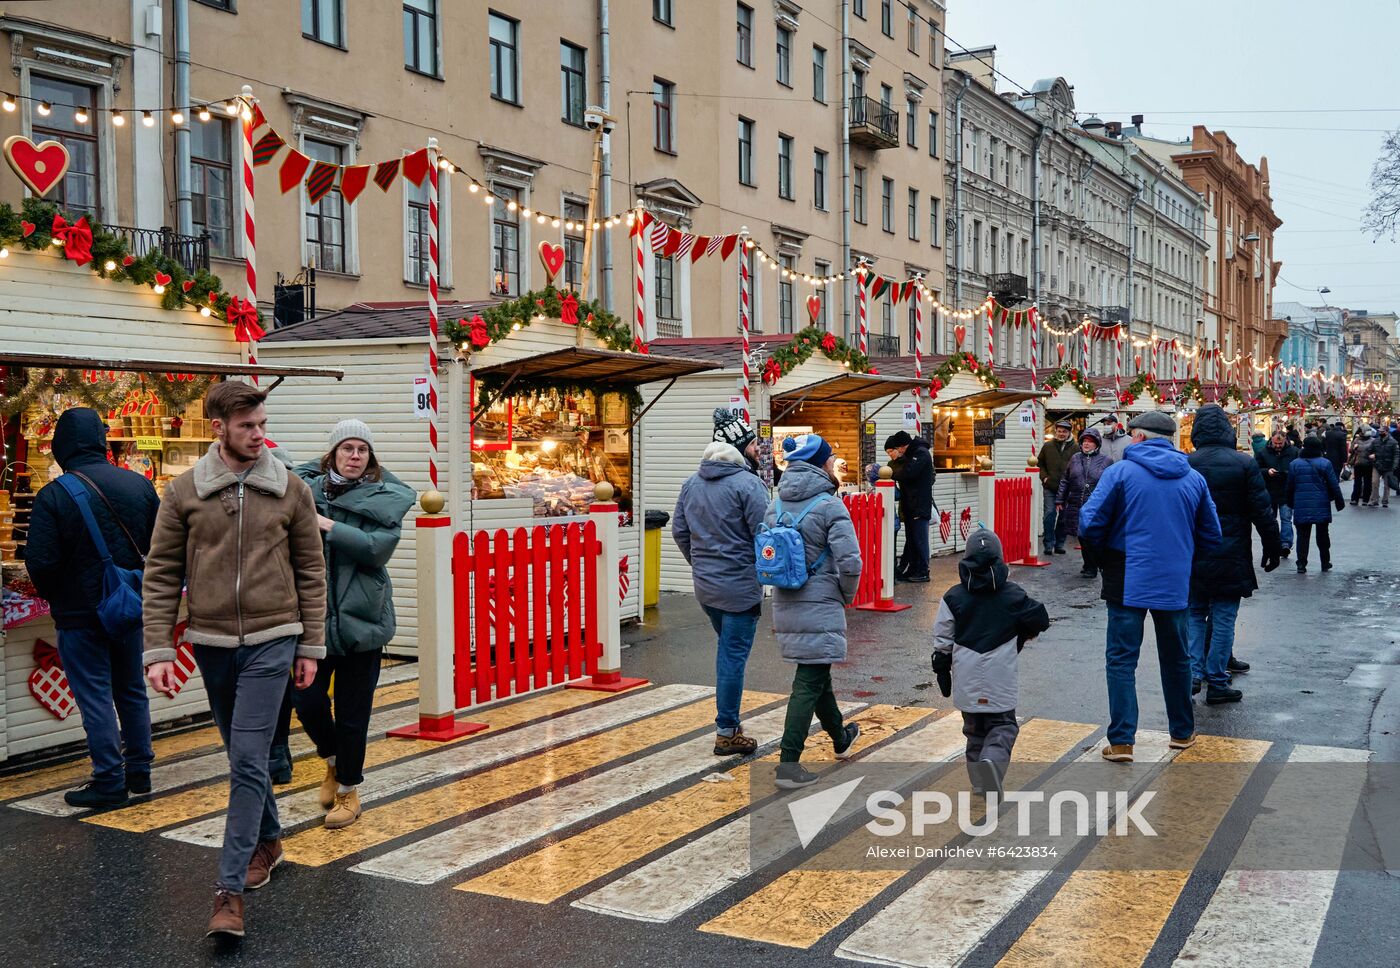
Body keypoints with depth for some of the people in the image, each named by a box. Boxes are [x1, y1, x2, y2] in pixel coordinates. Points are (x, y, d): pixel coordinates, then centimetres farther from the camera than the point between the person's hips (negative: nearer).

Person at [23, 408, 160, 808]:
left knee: (95, 697, 2)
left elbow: (40, 562, -15)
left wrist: (55, 597, 4)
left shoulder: (53, 496, -15)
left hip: (79, 613, -5)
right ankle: (139, 771, 24)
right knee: (131, 690, 17)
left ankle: (109, 781, 4)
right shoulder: (139, 485, -2)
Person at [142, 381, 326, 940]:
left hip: (271, 641, -2)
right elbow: (161, 576, 2)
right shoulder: (184, 492, 0)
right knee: (243, 758, 15)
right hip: (211, 643, 2)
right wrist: (158, 651, -5)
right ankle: (268, 840, 38)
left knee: (249, 760, -8)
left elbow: (311, 573, 4)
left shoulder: (290, 489, -1)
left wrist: (311, 647, 3)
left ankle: (230, 889, -3)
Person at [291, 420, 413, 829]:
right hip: (312, 615, 2)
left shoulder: (383, 498, -2)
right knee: (307, 700, -2)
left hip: (361, 618, -2)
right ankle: (334, 762, 30)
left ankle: (349, 789, 26)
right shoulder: (307, 488, 4)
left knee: (352, 712, 5)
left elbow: (378, 549, -15)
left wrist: (328, 526, -18)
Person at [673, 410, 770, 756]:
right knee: (733, 656, 0)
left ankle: (729, 722, 28)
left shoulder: (692, 482, 7)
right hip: (739, 586, -7)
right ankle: (727, 733, 7)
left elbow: (679, 530, 12)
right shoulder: (747, 483, -16)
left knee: (727, 649, 22)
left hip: (704, 585, 7)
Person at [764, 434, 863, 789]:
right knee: (809, 683, -1)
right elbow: (849, 562, -19)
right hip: (820, 607, -7)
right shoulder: (829, 506, -14)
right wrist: (847, 595, 0)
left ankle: (840, 738, 44)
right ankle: (788, 765, -4)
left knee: (816, 674, 23)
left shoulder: (776, 505, 6)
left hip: (785, 606, 7)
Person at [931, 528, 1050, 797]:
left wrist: (942, 673, 11)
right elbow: (1041, 619, 8)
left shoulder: (954, 597, -1)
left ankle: (980, 782, 13)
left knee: (974, 727, 14)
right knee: (1003, 724, 8)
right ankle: (993, 758, -20)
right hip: (1000, 677, -2)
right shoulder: (1012, 595, -2)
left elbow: (943, 640, 1)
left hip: (967, 678, 2)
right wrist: (1021, 636, 28)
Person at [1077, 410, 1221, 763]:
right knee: (1176, 658, 18)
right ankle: (1182, 732, 30)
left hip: (1128, 582, -4)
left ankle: (1121, 741, -2)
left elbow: (1089, 524, -11)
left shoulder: (1120, 472, -8)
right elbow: (1211, 534, 10)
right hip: (1175, 583, 4)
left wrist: (1104, 555, 7)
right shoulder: (1193, 478, 5)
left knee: (1121, 660, 2)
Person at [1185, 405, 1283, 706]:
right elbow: (1263, 512, -6)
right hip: (1230, 556, -2)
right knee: (1223, 618, 5)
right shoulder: (1244, 463, -8)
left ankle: (1194, 672, 5)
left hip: (1193, 557, 2)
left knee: (1195, 614, 15)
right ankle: (1217, 683, 10)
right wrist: (1273, 548, 5)